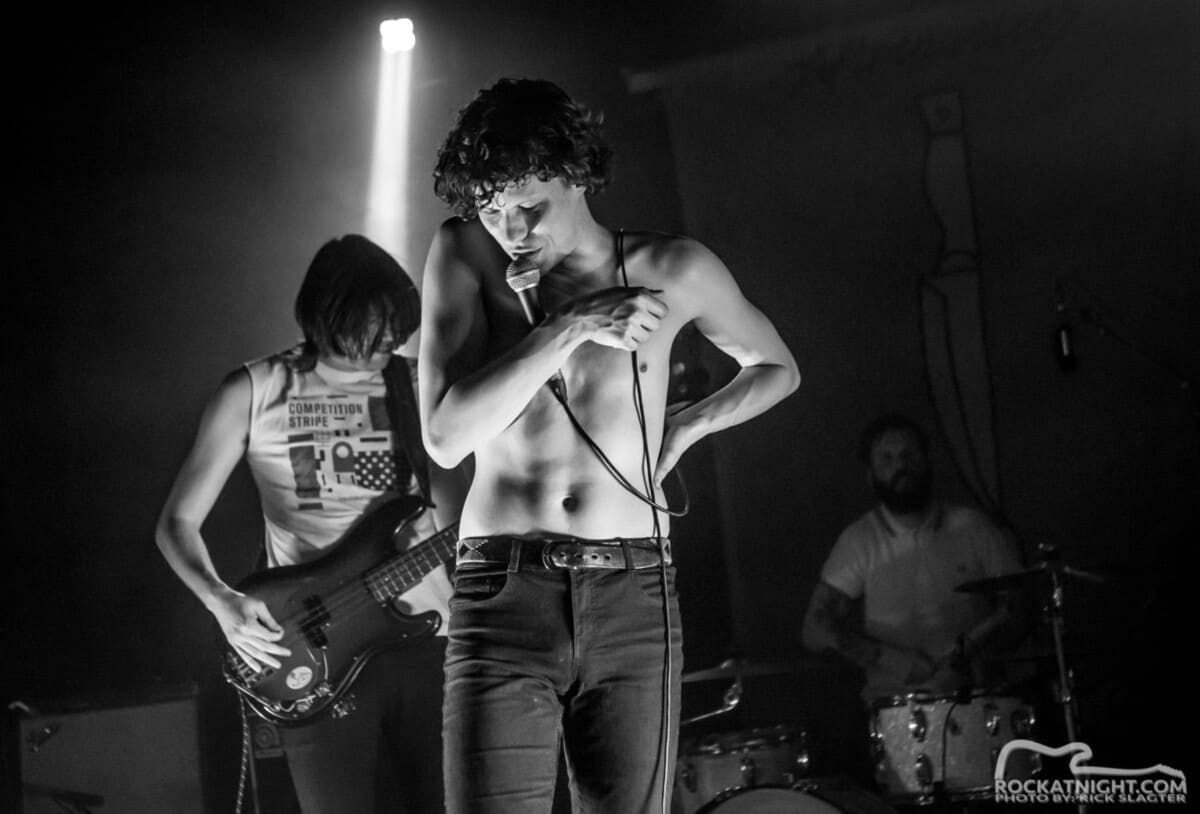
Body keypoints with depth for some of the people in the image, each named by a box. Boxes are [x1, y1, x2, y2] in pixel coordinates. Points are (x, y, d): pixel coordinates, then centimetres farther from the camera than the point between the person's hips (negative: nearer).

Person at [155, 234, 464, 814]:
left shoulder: (416, 387, 9)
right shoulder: (256, 392, 3)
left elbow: (458, 517, 7)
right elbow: (177, 522, 6)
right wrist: (222, 602, -11)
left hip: (425, 635, 2)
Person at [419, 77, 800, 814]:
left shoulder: (672, 270, 5)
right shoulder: (463, 257, 2)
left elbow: (776, 369, 23)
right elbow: (445, 437, -9)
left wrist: (685, 426, 9)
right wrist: (570, 330, -13)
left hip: (634, 601, 1)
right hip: (504, 595, -1)